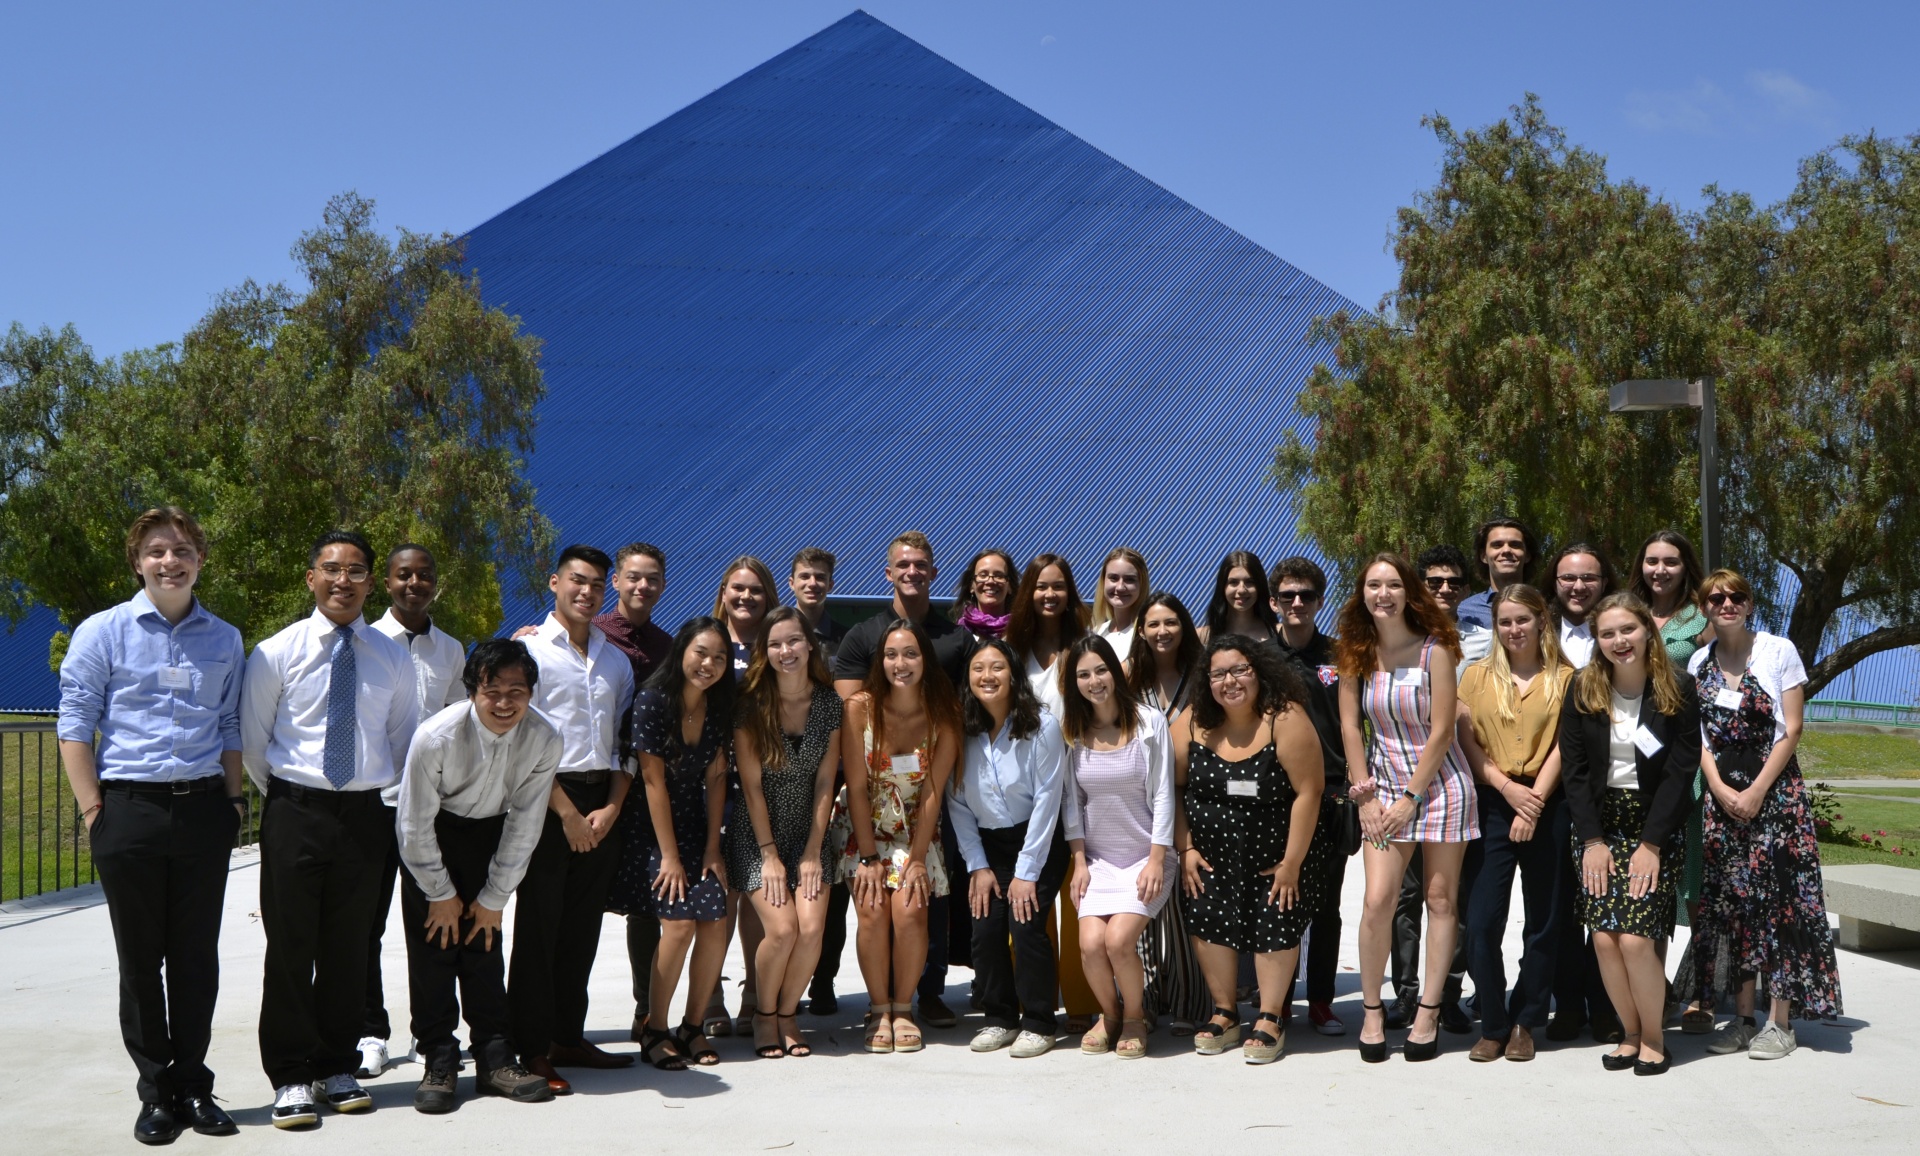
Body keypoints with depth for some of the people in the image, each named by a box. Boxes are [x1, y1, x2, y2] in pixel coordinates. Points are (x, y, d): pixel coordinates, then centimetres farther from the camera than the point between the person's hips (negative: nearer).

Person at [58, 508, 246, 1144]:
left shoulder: (224, 639, 11)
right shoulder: (103, 632, 1)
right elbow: (75, 726, 0)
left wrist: (234, 800, 7)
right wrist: (93, 809, -7)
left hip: (204, 810, 2)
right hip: (130, 810, -2)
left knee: (197, 955, 8)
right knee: (141, 958, 5)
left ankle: (193, 1086, 19)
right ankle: (156, 1092, 16)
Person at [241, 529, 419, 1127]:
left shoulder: (392, 657, 7)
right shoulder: (277, 652, -1)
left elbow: (403, 740, 17)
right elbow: (251, 740, 7)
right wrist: (284, 797, 12)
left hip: (366, 813, 2)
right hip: (295, 810, -2)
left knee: (348, 947, 9)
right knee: (290, 946, 0)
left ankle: (337, 1067, 21)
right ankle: (290, 1077, 11)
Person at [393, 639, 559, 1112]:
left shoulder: (544, 741, -25)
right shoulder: (436, 736, -32)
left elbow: (525, 824, -12)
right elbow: (414, 826, -20)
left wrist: (494, 898, -8)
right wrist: (441, 894, -11)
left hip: (491, 833, 2)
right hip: (433, 833, -2)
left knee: (484, 941, 1)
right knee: (433, 942, -7)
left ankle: (494, 1059, 8)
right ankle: (439, 1062, 0)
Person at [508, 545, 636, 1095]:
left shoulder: (617, 660, 15)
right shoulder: (532, 651, -2)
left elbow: (626, 743, 13)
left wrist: (612, 807, -1)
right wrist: (567, 812, -11)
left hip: (602, 807, 5)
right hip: (548, 801, -5)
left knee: (583, 929, 10)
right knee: (538, 929, -1)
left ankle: (569, 1037, 20)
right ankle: (532, 1049, 5)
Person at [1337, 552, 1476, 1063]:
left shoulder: (1434, 651, -10)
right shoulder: (1356, 653, 1)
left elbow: (1440, 732, -11)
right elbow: (1350, 726, 4)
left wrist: (1410, 799, -11)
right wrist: (1365, 795, -2)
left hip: (1438, 782, -2)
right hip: (1384, 785, 3)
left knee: (1440, 899, 2)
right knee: (1377, 900, -6)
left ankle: (1428, 1013, 9)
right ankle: (1372, 1010, 7)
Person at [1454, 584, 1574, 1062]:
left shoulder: (1564, 678, 5)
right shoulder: (1477, 676, 9)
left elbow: (1562, 747, -1)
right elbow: (1467, 743, 3)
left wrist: (1535, 799, -11)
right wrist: (1508, 787, -9)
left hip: (1547, 808, -1)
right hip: (1492, 807, 1)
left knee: (1543, 920, 5)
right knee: (1482, 920, -5)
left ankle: (1524, 1023, 16)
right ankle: (1492, 1026, 5)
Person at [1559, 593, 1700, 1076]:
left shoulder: (1678, 690, -5)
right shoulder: (1583, 690, 0)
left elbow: (1681, 770, -7)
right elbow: (1573, 769, 1)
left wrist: (1651, 844, -11)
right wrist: (1593, 839, -7)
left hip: (1655, 826, -2)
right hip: (1598, 824, 2)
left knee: (1636, 939, -13)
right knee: (1604, 939, -6)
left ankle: (1654, 1037, 7)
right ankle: (1630, 1033, 13)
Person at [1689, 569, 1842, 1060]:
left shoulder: (1779, 652, -3)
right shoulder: (1699, 663, 8)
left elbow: (1791, 731, -6)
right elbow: (1700, 738, 7)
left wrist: (1756, 792, -12)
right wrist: (1722, 790, -8)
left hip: (1776, 791, -3)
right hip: (1722, 794, 4)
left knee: (1779, 899, -4)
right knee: (1729, 901, 3)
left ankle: (1780, 1022, 2)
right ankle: (1742, 1018, 11)